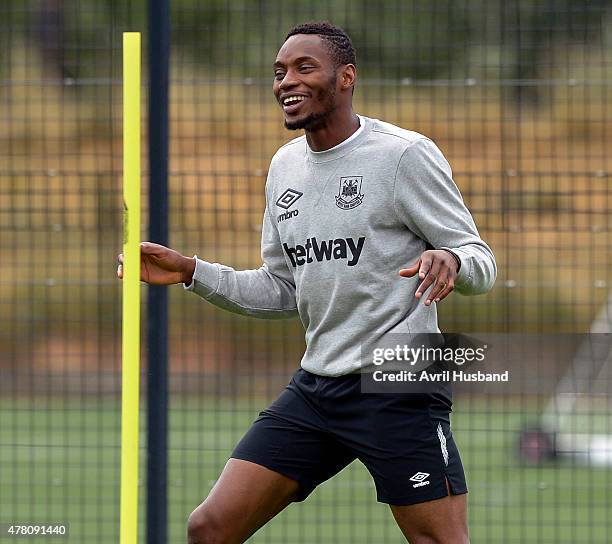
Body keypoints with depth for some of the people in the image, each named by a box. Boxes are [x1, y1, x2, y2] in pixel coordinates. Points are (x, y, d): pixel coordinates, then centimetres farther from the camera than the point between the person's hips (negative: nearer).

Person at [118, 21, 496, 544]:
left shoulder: (406, 154, -8)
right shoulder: (285, 166, 13)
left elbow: (481, 262, -7)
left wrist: (450, 261, -31)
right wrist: (192, 272, 9)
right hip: (315, 385, 6)